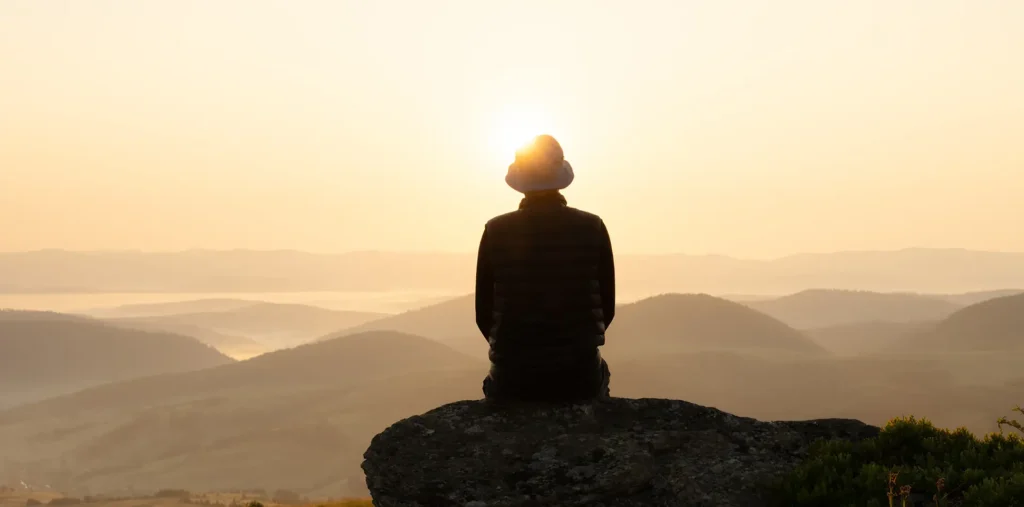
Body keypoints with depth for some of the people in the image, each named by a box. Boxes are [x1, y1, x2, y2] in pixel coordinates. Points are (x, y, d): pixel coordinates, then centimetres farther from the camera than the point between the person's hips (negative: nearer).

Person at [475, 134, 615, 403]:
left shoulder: (496, 231, -5)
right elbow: (607, 307, 0)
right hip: (580, 375, 0)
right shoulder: (592, 228, -5)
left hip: (513, 376, 0)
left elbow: (484, 313, -1)